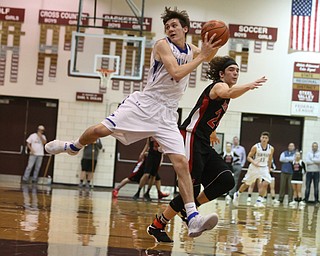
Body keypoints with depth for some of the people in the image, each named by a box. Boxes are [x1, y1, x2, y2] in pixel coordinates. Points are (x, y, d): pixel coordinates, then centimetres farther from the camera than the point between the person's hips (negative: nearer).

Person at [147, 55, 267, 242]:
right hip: (191, 138, -9)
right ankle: (157, 226, 1)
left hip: (203, 143, 9)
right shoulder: (219, 85, -9)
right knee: (191, 189, -13)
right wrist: (248, 86, -54)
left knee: (227, 180, -5)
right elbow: (229, 93, -37)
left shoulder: (224, 89, 19)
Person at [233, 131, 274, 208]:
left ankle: (258, 201, -12)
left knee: (265, 184, -18)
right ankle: (237, 195, 36)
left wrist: (269, 168, 14)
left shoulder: (271, 149, -5)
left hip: (264, 168, 2)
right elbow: (249, 157, -10)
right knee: (246, 184, 11)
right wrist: (254, 162, -28)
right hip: (254, 167, -2)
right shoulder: (255, 147, -15)